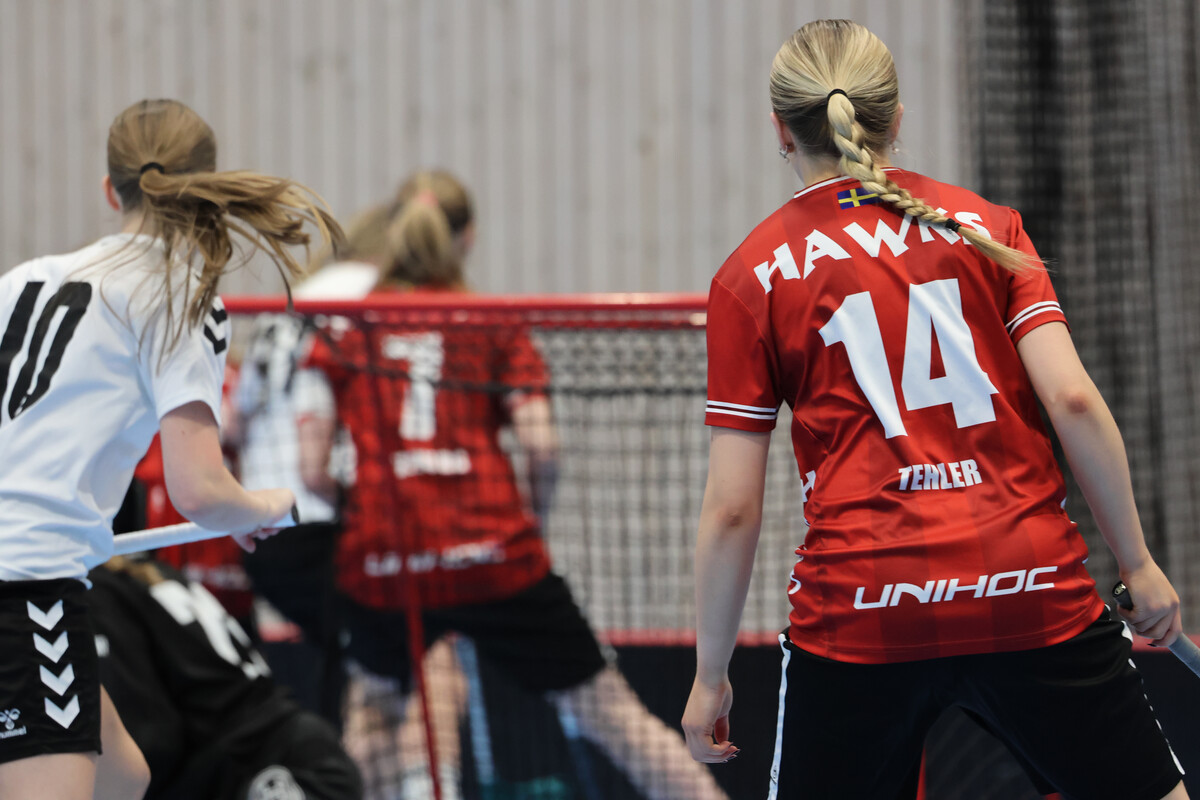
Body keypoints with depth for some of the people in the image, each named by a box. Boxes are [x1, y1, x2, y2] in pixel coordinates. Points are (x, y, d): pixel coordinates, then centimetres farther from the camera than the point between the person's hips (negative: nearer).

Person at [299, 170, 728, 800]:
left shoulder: (344, 331, 10)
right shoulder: (495, 324, 8)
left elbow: (309, 468, 3)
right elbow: (541, 443, -5)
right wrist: (533, 511, 14)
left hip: (379, 560, 1)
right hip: (494, 554, -1)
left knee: (370, 700, 29)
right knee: (605, 709, 5)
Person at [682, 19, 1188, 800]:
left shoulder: (753, 276, 5)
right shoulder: (983, 223, 8)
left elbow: (731, 510, 1)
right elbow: (1073, 399, -3)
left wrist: (711, 675, 9)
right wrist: (1138, 562, 6)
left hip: (859, 611, -1)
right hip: (1035, 595, 1)